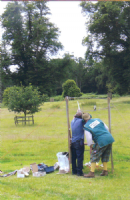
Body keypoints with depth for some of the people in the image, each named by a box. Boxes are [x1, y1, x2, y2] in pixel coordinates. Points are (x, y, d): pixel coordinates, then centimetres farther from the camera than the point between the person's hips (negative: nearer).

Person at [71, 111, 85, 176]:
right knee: (80, 158, -2)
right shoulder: (81, 121, -8)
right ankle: (79, 172, 0)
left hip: (72, 142, 7)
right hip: (79, 142, -6)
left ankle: (74, 171, 20)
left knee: (73, 158, 12)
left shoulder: (72, 121, 9)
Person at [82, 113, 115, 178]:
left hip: (101, 141, -6)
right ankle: (105, 171, 22)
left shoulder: (86, 127, -2)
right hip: (110, 138, 6)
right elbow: (106, 128, 20)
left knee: (94, 156, 4)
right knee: (105, 156, 19)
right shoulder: (98, 119, 14)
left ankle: (92, 173, 3)